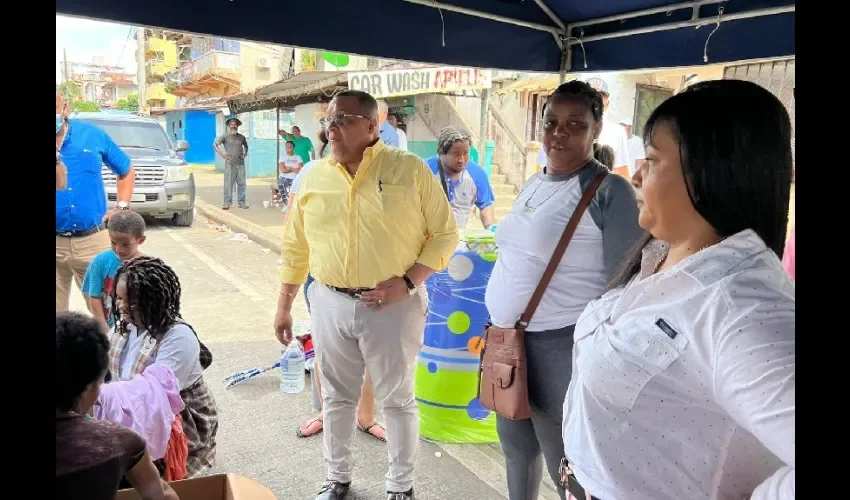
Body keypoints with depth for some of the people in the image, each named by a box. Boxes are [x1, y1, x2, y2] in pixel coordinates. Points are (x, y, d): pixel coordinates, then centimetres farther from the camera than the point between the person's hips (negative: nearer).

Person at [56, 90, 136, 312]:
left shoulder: (92, 134, 1)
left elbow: (126, 170, 14)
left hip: (93, 239, 0)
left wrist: (122, 207, 3)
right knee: (57, 315, 10)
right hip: (57, 243, 0)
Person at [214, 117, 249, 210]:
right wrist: (222, 155, -9)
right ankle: (227, 203, 0)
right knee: (228, 184, -4)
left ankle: (241, 202, 11)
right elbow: (215, 144, -2)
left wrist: (245, 153, 13)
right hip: (230, 164, -3)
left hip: (241, 164, 3)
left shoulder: (241, 137, 13)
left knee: (241, 184, 4)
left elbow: (246, 146, 30)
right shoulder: (225, 136, 2)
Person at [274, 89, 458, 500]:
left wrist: (408, 282, -16)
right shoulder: (314, 177, 4)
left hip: (393, 306, -3)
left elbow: (444, 234, -4)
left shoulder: (410, 170, -7)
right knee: (336, 397, 17)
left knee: (397, 399, 11)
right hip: (330, 303, 4)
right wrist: (284, 306, 13)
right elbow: (295, 247, 11)